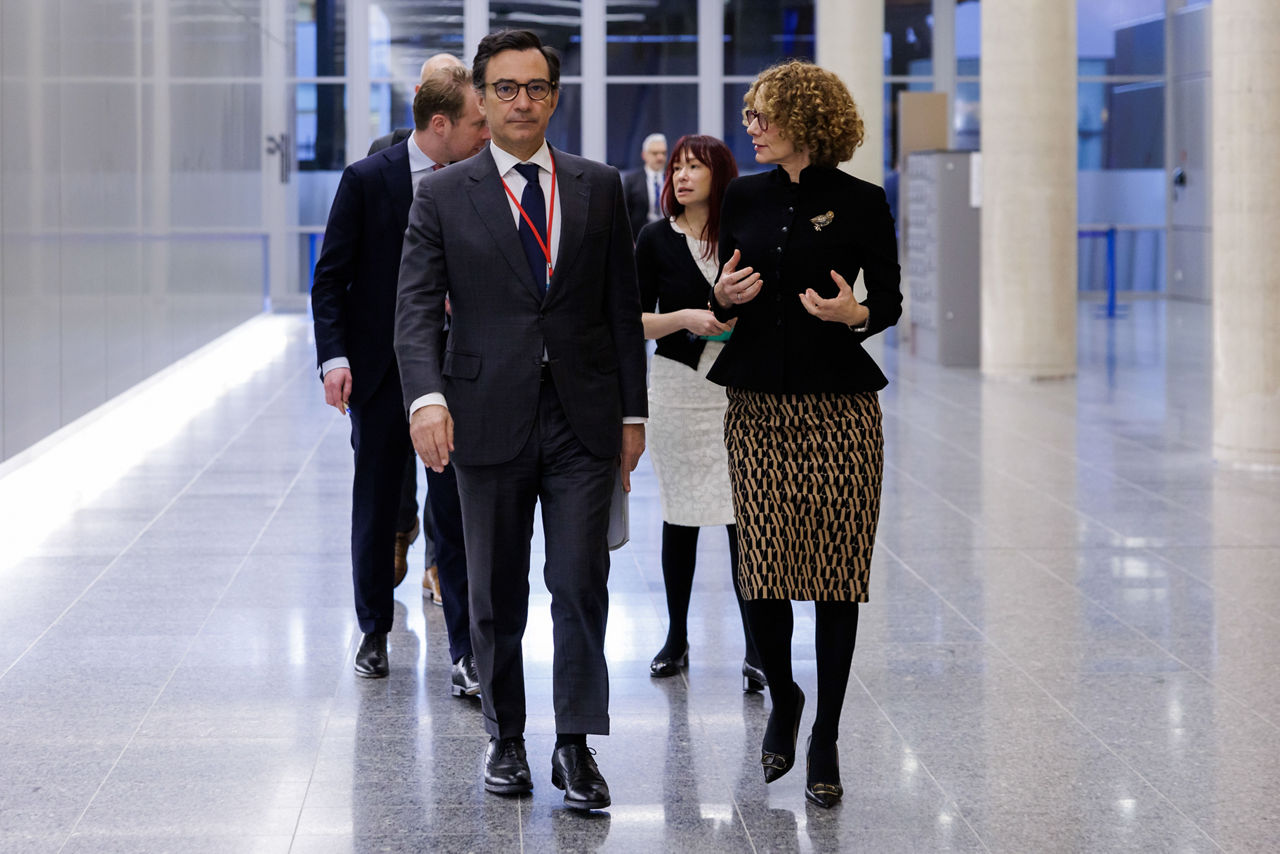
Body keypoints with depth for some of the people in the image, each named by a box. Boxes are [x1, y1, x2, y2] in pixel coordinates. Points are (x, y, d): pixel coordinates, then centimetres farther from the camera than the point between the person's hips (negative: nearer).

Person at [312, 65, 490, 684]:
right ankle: (374, 634, 24)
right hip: (381, 371, -1)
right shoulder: (367, 180, -5)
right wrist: (334, 358, -13)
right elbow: (330, 277, -3)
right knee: (375, 509, 9)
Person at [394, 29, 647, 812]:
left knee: (581, 584, -6)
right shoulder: (444, 196, 2)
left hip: (583, 418, 1)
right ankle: (506, 739, 22)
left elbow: (624, 306, 10)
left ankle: (576, 745, 2)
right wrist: (427, 396, -22)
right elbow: (416, 309, -5)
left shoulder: (599, 187, 8)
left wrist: (633, 412, 7)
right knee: (497, 594, 8)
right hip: (490, 417, 0)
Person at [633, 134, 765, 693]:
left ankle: (755, 652, -6)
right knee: (680, 518, 9)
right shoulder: (657, 239, 2)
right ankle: (676, 639, 23)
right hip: (677, 388, 1)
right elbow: (637, 321, 1)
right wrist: (686, 318, -14)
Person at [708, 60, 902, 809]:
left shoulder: (861, 203, -2)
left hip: (839, 404, -3)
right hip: (759, 402, 3)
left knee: (836, 575, -2)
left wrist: (856, 314, -18)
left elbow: (891, 302, 2)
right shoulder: (745, 197, 9)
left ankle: (825, 739, 8)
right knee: (762, 568, 1)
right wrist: (725, 296, -6)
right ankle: (783, 697, 27)